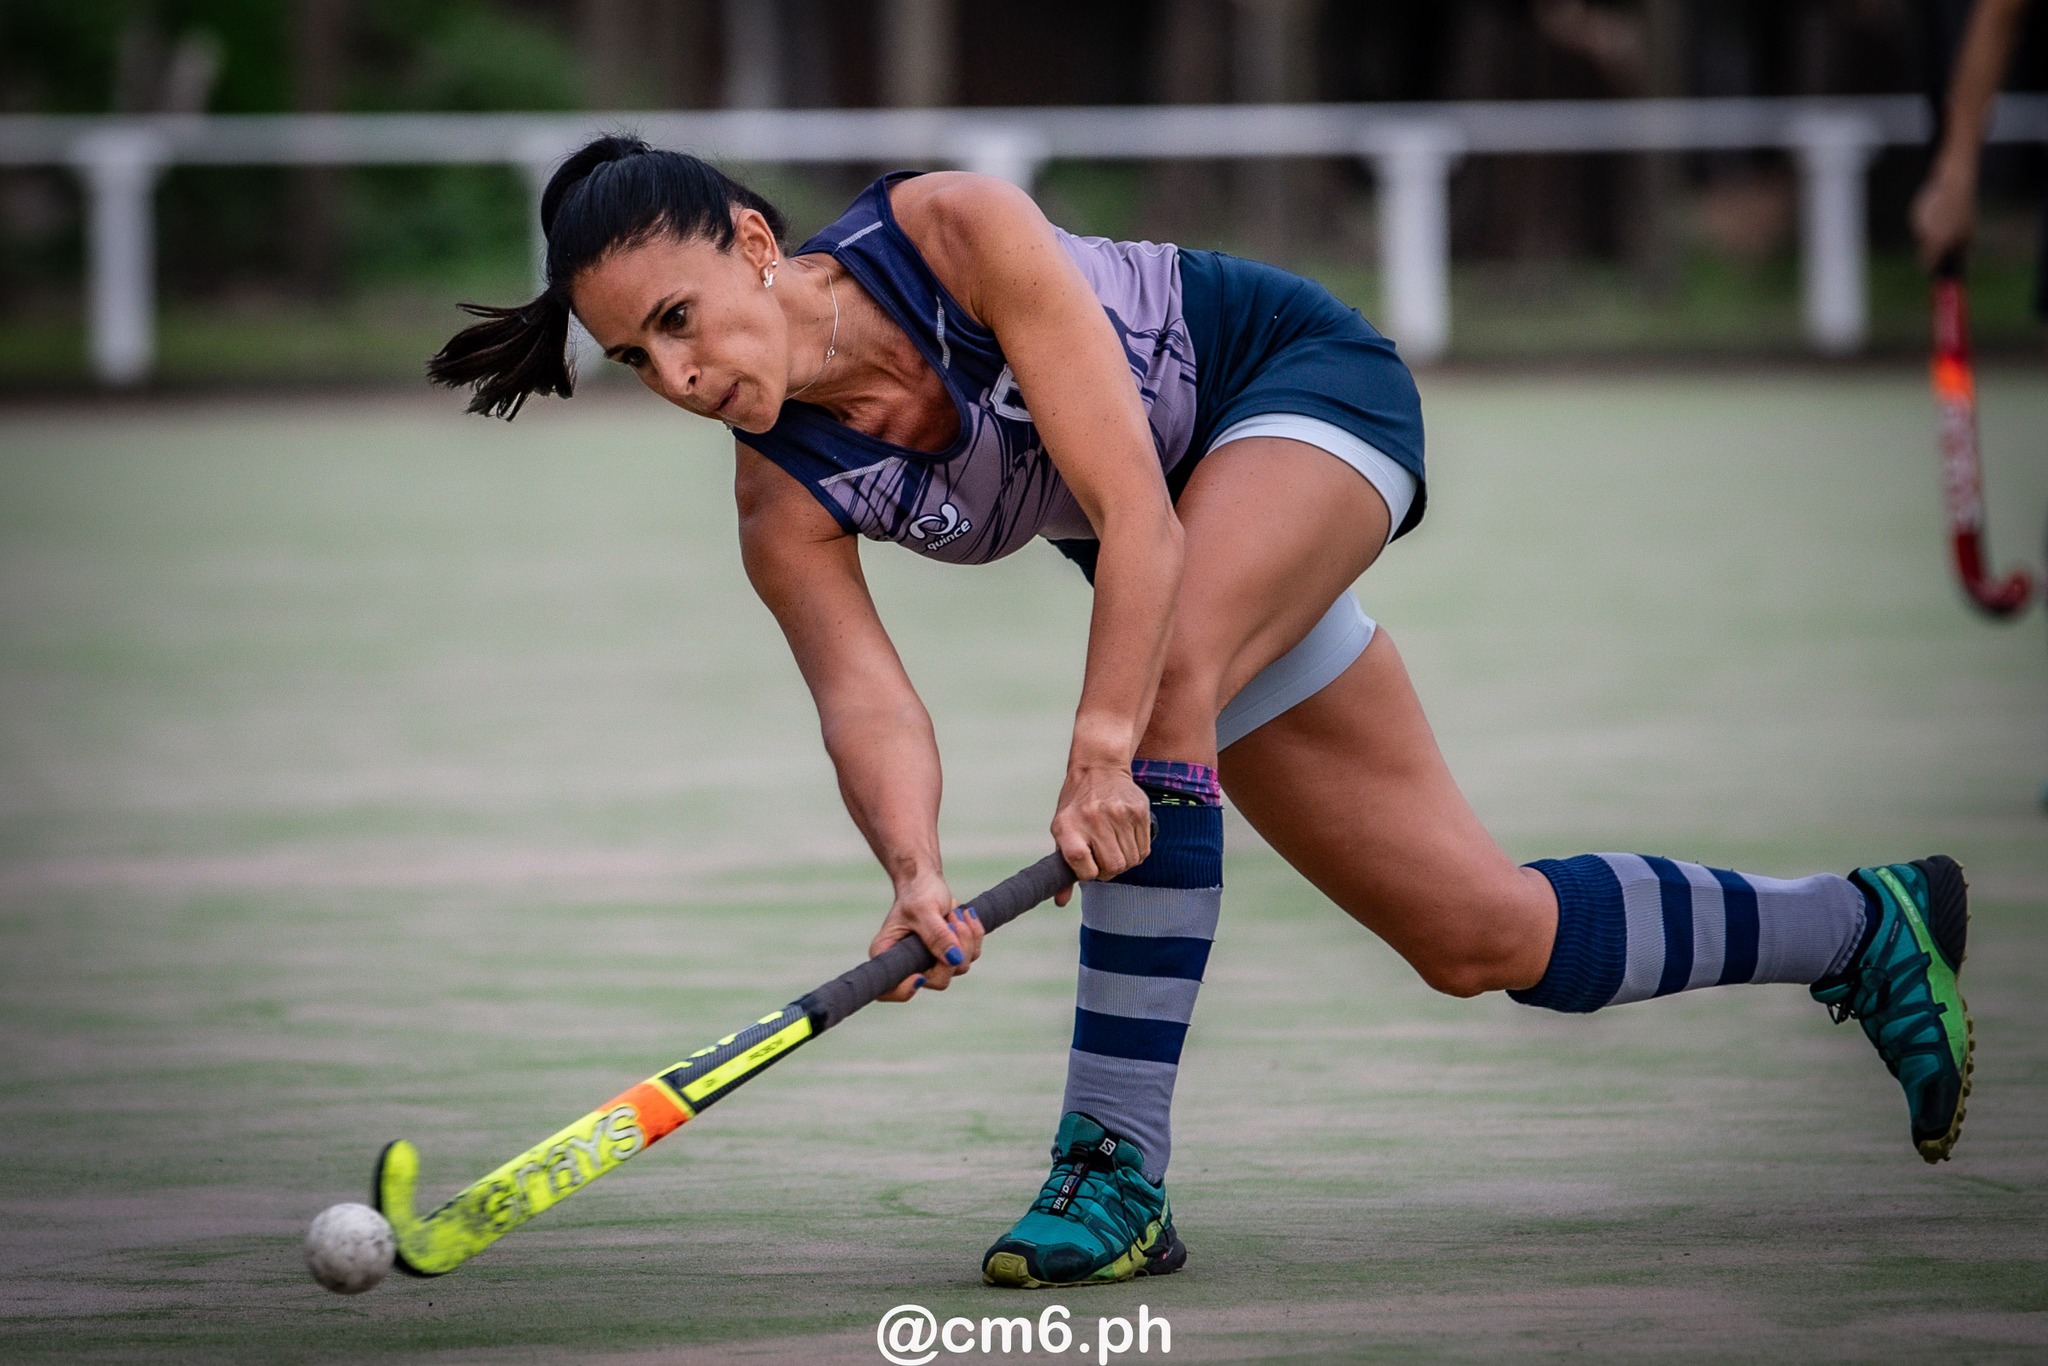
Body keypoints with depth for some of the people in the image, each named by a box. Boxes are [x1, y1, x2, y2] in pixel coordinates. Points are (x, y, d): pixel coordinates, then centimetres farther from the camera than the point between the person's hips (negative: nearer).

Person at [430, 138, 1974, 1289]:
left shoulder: (955, 229, -32)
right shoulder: (786, 504, -17)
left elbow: (1132, 503, -36)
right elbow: (867, 698, -28)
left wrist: (1107, 744, -47)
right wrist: (916, 869, -49)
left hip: (1312, 380, -6)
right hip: (1203, 557, 6)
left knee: (1172, 669, -37)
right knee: (1482, 933, 7)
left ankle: (1118, 1166, -32)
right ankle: (1866, 929, 30)